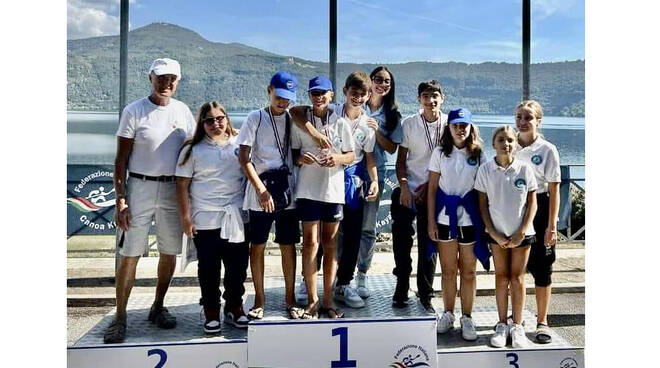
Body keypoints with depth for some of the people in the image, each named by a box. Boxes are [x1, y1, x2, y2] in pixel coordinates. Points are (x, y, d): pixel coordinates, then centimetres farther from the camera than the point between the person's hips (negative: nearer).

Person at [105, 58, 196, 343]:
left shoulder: (183, 111, 7)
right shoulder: (134, 111, -3)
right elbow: (121, 159, -3)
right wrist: (120, 200, -11)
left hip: (173, 189, 4)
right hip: (140, 186, -3)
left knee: (170, 252, 10)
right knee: (129, 254, -2)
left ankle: (158, 307, 27)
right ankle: (120, 317, 10)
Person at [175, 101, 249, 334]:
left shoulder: (239, 145, 8)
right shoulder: (193, 150, 0)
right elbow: (182, 185, -1)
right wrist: (185, 217, -7)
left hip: (236, 218, 3)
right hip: (205, 219, -2)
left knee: (238, 266, 8)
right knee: (209, 269, 4)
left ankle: (234, 309, 24)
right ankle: (211, 313, 19)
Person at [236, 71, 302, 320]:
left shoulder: (293, 119, 8)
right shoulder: (256, 118, -1)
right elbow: (244, 158, -7)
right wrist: (261, 190, -14)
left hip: (287, 190, 3)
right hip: (261, 191, -2)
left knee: (288, 245, 7)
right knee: (258, 245, 5)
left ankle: (290, 299, 19)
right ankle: (259, 300, 18)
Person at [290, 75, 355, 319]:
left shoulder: (341, 123, 5)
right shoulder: (300, 121, 4)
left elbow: (351, 156, 7)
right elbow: (292, 152, 6)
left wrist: (337, 158, -13)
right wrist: (300, 158, -16)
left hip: (333, 190, 1)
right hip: (308, 189, -1)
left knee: (330, 245, 7)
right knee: (310, 243, -2)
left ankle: (328, 299, 18)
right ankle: (312, 301, 8)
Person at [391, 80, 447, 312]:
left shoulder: (449, 124, -2)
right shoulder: (409, 123, 0)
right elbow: (401, 159, 3)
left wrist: (429, 185, -5)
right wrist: (403, 186, -9)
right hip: (407, 191, 0)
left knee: (429, 244, 6)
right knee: (401, 241, 1)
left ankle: (425, 295, 19)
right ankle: (401, 289, 18)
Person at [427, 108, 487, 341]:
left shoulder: (478, 155, 3)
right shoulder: (440, 153, 3)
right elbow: (432, 189, 2)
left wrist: (485, 221, -2)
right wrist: (431, 221, -2)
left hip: (470, 218, 0)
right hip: (445, 216, 0)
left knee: (468, 270, 6)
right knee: (448, 270, 9)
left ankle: (467, 318, 18)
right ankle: (448, 315, 23)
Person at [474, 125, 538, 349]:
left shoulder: (524, 169, -5)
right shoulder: (485, 170, -4)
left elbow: (532, 203, -1)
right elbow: (482, 204, -1)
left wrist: (522, 232, -8)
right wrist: (494, 233, -8)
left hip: (521, 233, 0)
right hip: (497, 233, 1)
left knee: (517, 277, 6)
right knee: (501, 277, 9)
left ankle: (517, 326, 17)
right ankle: (502, 325, 19)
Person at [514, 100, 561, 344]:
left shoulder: (547, 150, -6)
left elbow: (554, 191, -6)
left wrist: (552, 226, -10)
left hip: (538, 210, -3)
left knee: (541, 268, 5)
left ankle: (542, 322, 18)